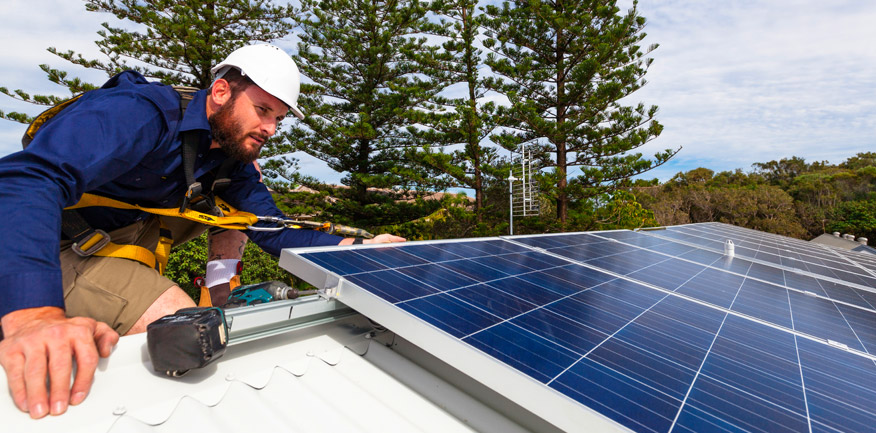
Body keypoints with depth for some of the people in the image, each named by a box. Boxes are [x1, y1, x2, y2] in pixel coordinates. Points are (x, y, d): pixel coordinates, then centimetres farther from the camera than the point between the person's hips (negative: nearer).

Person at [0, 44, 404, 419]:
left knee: (234, 204, -3)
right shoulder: (141, 112, -28)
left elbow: (272, 230, -4)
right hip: (53, 245, -7)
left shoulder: (234, 155, -3)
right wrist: (33, 316, -56)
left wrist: (356, 247, -18)